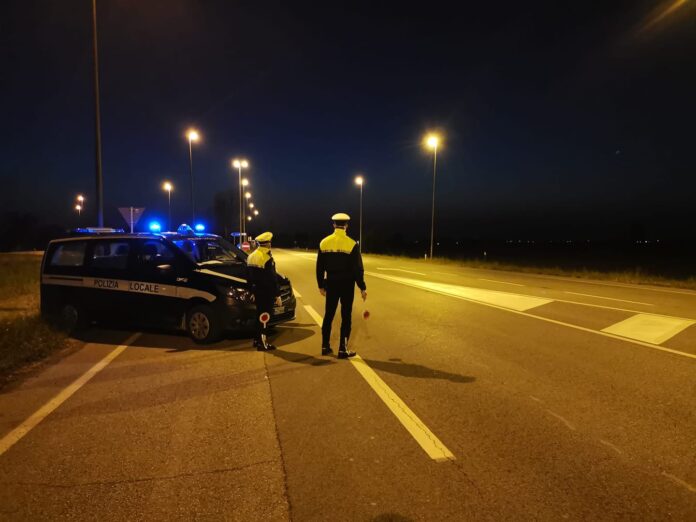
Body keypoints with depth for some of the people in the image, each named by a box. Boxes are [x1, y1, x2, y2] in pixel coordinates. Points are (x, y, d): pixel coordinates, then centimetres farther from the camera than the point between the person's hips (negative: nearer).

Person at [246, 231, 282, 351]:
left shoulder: (252, 256, 10)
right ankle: (262, 343, 0)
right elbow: (272, 279, -18)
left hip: (257, 291, 8)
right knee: (264, 316, -3)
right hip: (266, 292, -8)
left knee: (259, 315, 18)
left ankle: (257, 339, 26)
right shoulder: (267, 258, -17)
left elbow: (249, 276, 15)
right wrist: (277, 295, -14)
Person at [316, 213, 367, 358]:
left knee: (329, 314, 14)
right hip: (347, 284, -3)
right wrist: (362, 288, -5)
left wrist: (321, 285, 14)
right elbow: (357, 269, -12)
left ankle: (325, 346, 21)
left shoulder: (324, 242, 1)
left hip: (331, 284, 4)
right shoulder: (351, 244, -11)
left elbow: (320, 267, 5)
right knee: (346, 316, 4)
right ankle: (342, 349, 7)